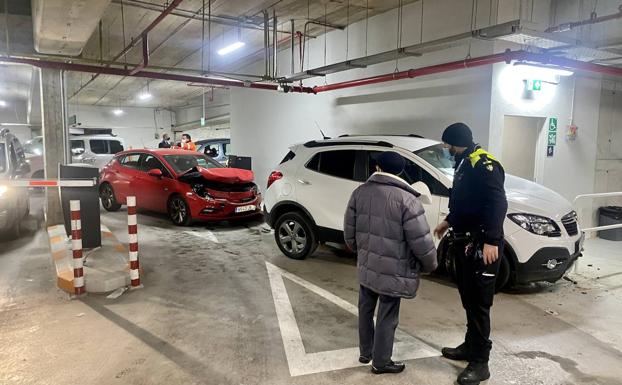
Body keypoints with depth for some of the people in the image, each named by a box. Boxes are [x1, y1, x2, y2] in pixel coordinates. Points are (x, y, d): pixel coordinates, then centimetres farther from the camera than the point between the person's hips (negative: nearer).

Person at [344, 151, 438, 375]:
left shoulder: (360, 192, 0)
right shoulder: (406, 199, -17)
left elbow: (349, 231, 6)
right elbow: (421, 241, -17)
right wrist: (430, 264, 1)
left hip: (366, 266, 5)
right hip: (393, 271, -5)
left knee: (365, 309, 21)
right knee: (387, 317, 10)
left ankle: (365, 352, 37)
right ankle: (381, 362, 24)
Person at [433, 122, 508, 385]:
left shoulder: (484, 164, -16)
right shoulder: (464, 164, 14)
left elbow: (498, 204, -25)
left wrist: (491, 241, -29)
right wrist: (449, 222, 32)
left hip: (481, 246, -10)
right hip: (465, 243, 10)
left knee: (479, 303, -2)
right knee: (468, 300, 18)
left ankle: (480, 363, 10)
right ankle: (470, 347, 33)